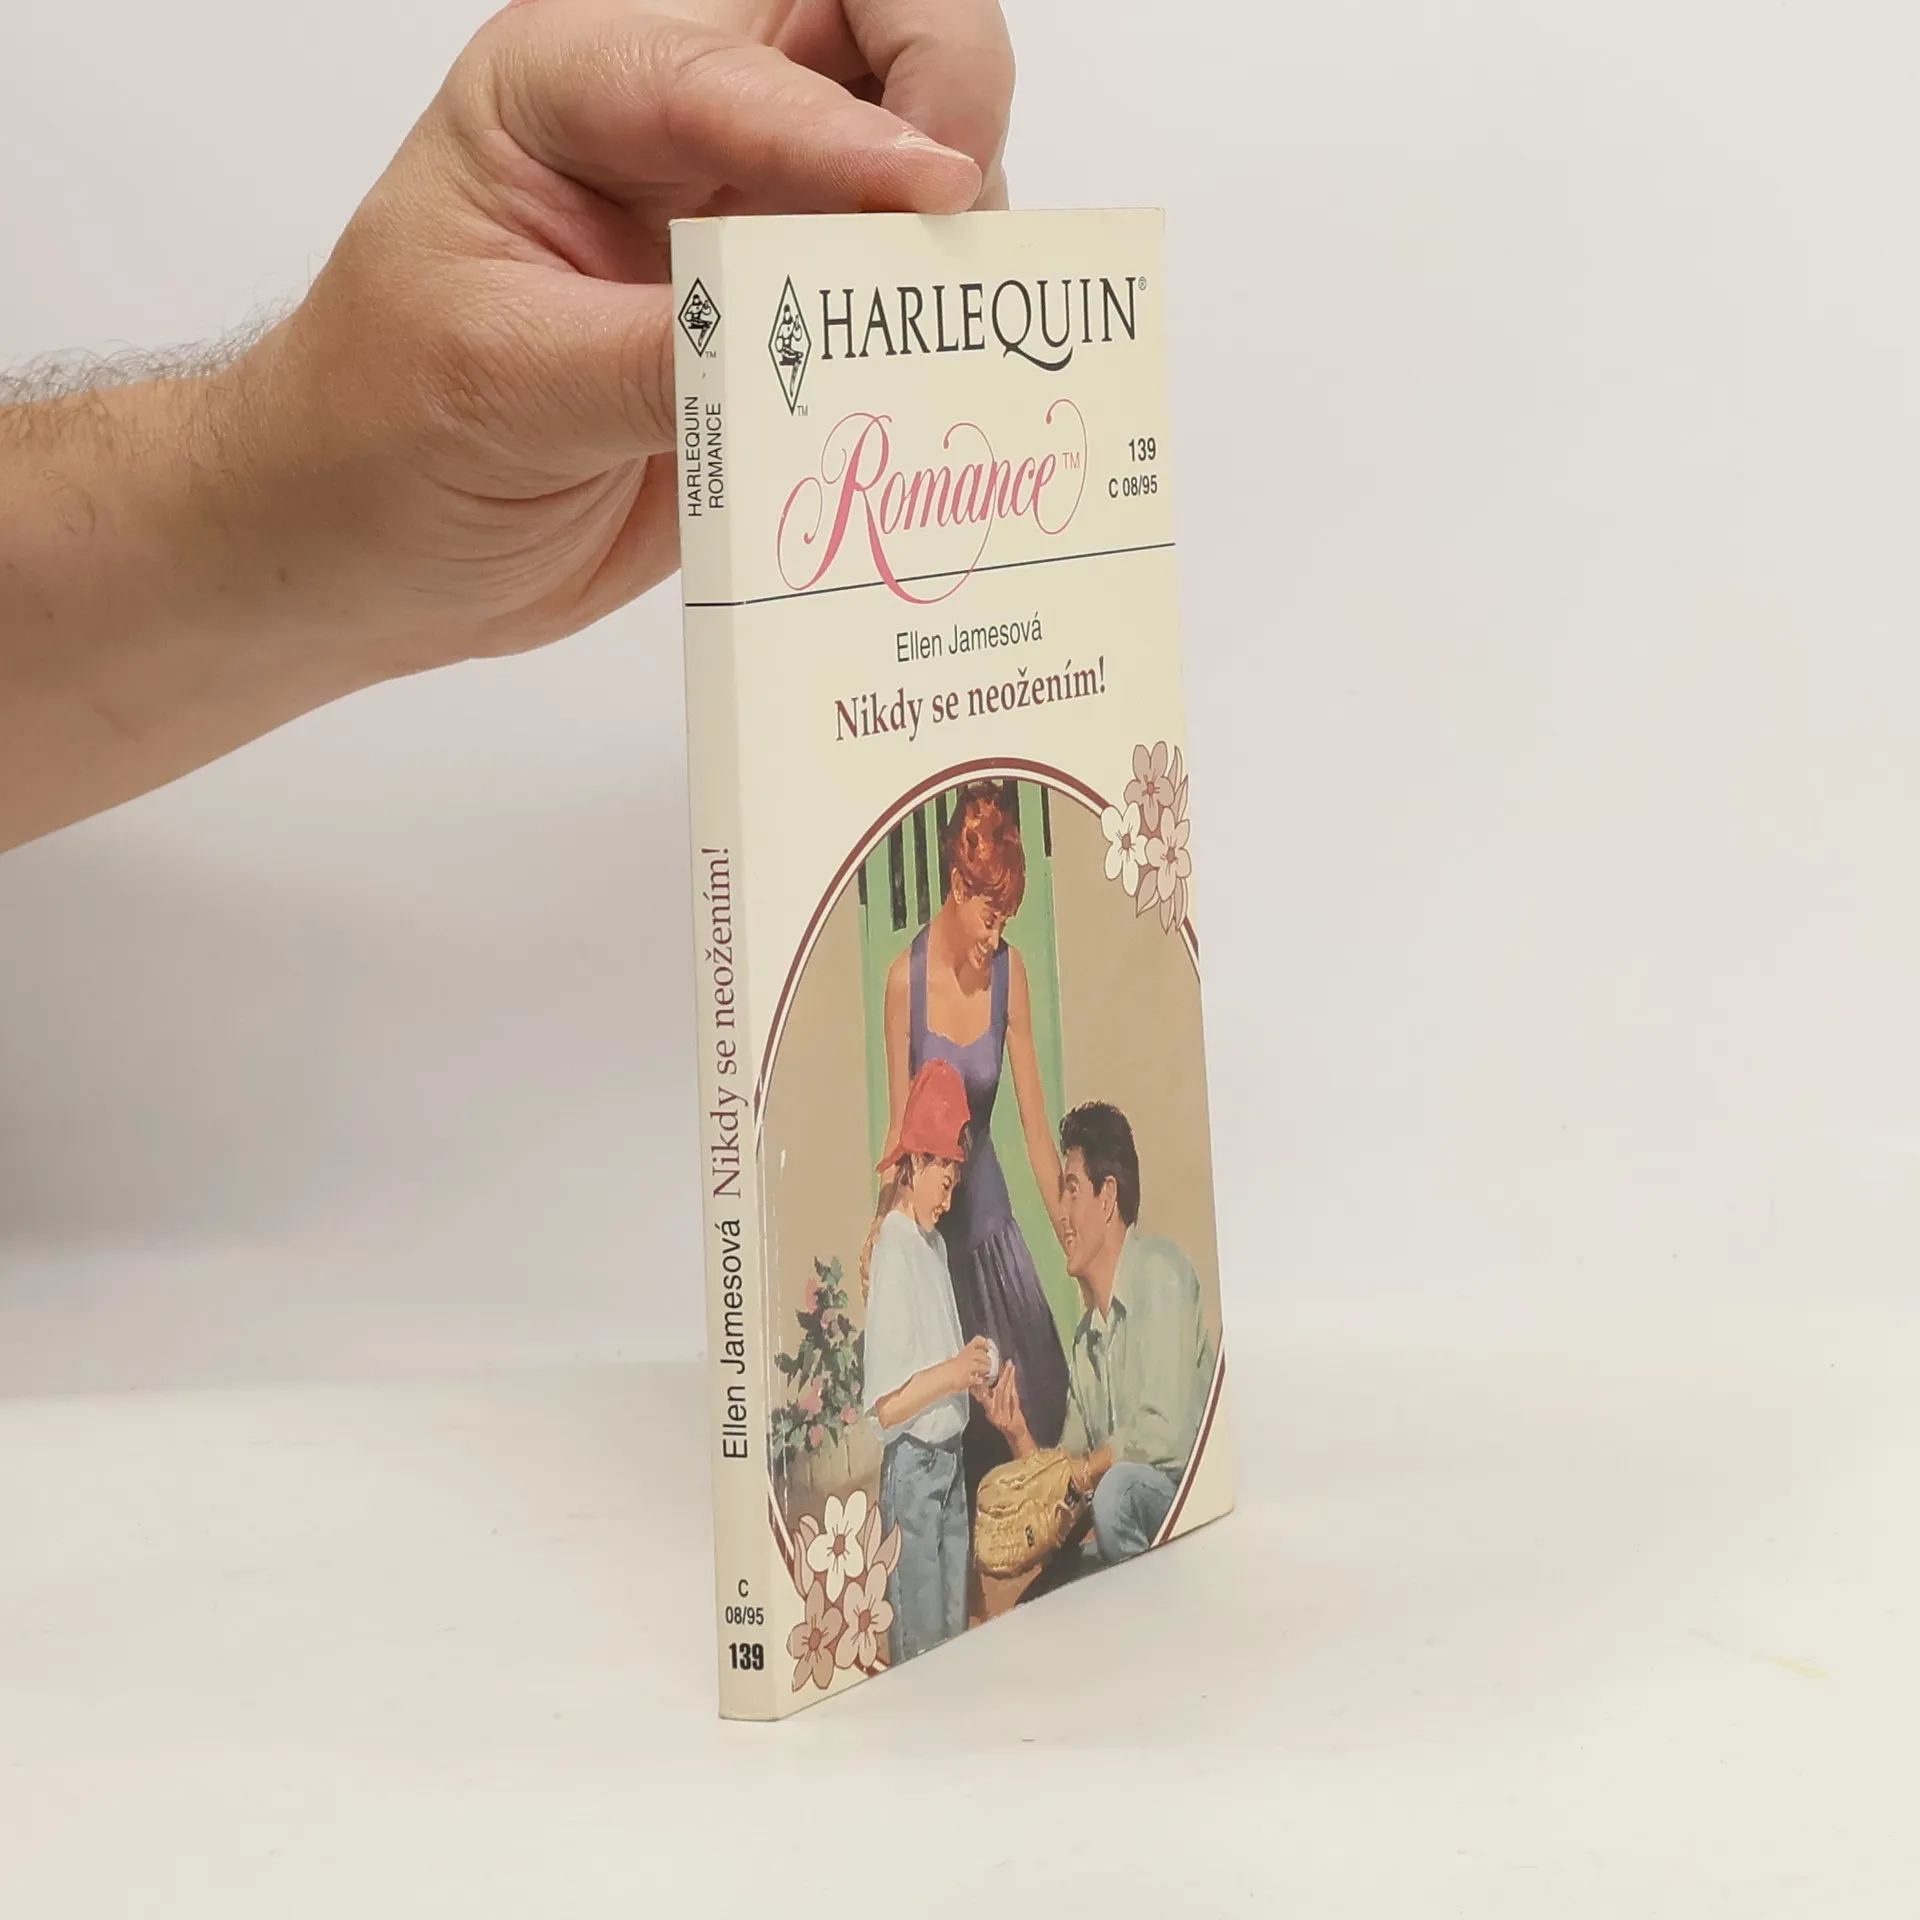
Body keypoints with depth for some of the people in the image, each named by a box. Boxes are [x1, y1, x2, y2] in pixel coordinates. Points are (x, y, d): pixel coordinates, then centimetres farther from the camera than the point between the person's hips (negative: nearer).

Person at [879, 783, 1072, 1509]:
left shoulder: (1011, 974, -6)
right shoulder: (905, 978, -14)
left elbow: (1036, 1127, -2)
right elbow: (898, 1129, -8)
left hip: (990, 1210, 3)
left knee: (1040, 1407, 1)